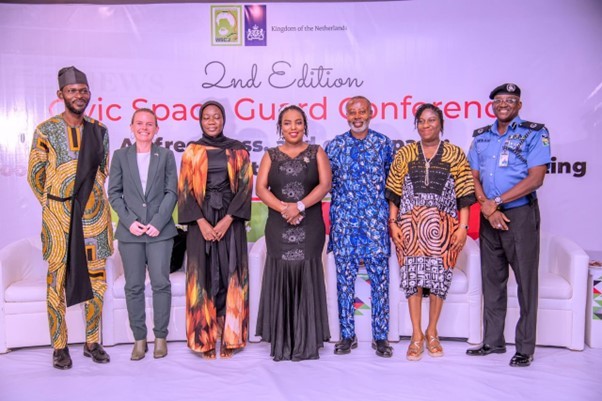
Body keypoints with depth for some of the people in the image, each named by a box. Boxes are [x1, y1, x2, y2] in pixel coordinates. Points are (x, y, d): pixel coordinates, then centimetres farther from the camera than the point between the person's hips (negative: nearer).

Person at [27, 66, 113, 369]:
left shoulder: (99, 130, 8)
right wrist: (53, 204, 8)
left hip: (94, 214, 3)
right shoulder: (46, 130, -3)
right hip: (59, 216, -3)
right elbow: (35, 176, 3)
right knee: (58, 279, 3)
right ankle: (59, 347, 14)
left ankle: (92, 342, 20)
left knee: (96, 278, 7)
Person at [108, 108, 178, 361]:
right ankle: (139, 338, 15)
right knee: (134, 286, 4)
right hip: (130, 231, 1)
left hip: (160, 230, -1)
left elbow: (171, 191, 2)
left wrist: (158, 222, -9)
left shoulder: (166, 155, 8)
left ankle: (160, 337, 11)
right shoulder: (120, 156, 10)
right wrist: (129, 221, -7)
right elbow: (114, 193, 6)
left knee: (161, 283, -2)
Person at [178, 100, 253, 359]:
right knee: (203, 276, 1)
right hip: (201, 221, 0)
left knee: (230, 276, 0)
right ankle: (205, 339, 10)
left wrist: (227, 219, -12)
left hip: (230, 220, 0)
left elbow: (245, 186, -1)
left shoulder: (237, 150, 7)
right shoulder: (192, 151, 8)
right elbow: (184, 190, 2)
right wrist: (202, 222, -11)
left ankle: (230, 337, 9)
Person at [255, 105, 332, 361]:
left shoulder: (316, 152, 10)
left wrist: (300, 206, -17)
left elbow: (325, 184, -4)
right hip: (278, 228, 1)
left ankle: (307, 344, 11)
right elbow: (260, 188, 0)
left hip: (310, 228, -1)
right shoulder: (271, 156, 12)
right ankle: (282, 344, 10)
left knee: (307, 281, 1)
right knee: (280, 281, 1)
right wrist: (283, 208, -16)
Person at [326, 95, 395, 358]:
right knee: (345, 279, 5)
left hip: (376, 220, 0)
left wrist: (390, 213, 8)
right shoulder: (335, 145, 6)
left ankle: (380, 336, 15)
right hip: (344, 221, 1)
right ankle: (347, 335, 17)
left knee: (380, 279, 2)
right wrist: (341, 204, 4)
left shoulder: (383, 144, 5)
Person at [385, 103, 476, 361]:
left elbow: (464, 195, 3)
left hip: (442, 225, 0)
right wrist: (393, 223, 0)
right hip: (411, 224, 1)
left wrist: (463, 227, -4)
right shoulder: (405, 154, 8)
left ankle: (432, 333, 20)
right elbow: (394, 193, 7)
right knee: (412, 275, -1)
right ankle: (416, 335, 11)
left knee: (439, 277, 2)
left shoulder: (455, 154, 6)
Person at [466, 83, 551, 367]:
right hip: (489, 216, 5)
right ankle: (493, 341, 22)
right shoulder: (481, 137, 12)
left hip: (520, 214, -4)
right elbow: (474, 177, 8)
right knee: (492, 279, 10)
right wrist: (487, 207, -8)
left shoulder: (534, 133, -2)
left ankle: (525, 347, 10)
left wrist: (496, 201, -14)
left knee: (526, 281, 0)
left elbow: (535, 178, -12)